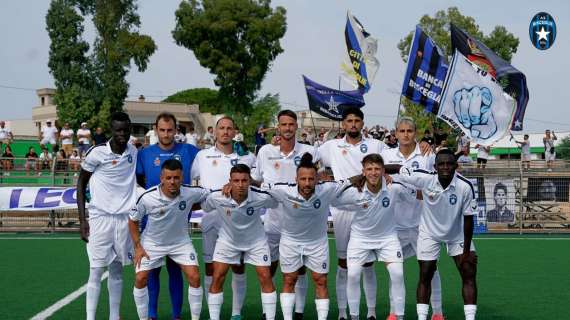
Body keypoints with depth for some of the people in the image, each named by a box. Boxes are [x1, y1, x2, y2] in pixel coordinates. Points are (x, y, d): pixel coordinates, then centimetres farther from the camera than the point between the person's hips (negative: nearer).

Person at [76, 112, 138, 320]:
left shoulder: (134, 152, 5)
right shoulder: (97, 153, -8)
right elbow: (81, 183, 0)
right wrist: (82, 220, -4)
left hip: (125, 218, 4)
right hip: (100, 218, -4)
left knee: (117, 270, 10)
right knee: (96, 271, -5)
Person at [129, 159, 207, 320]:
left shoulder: (191, 192, -23)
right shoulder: (147, 198, -26)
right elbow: (133, 220, -9)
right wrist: (137, 246, -10)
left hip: (181, 242, 1)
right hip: (151, 243, -1)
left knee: (194, 277, -10)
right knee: (140, 279, -9)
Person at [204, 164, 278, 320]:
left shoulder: (262, 197, -29)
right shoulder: (216, 197, -28)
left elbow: (278, 202, -7)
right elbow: (202, 207, -5)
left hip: (256, 241, 0)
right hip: (227, 240, 0)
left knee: (265, 278, -4)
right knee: (217, 278, -5)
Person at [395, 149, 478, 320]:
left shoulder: (465, 187, -26)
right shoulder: (425, 179, -26)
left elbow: (468, 219, -17)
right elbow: (399, 170, -16)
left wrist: (467, 251, -13)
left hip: (458, 235, 0)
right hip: (430, 233, 0)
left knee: (469, 274, -7)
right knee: (425, 276, 2)